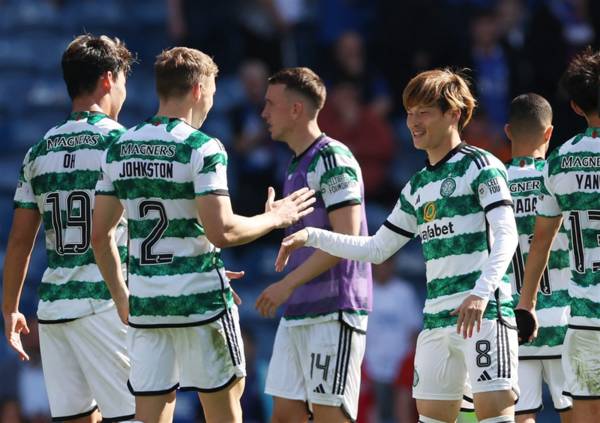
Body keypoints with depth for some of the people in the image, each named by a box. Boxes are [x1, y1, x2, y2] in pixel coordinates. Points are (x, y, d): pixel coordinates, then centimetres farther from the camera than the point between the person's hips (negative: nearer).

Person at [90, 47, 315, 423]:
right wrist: (273, 219, -3)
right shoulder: (202, 148, -11)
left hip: (144, 304, 5)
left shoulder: (120, 149, 8)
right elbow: (221, 231, -19)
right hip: (200, 300, -5)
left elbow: (100, 235, 9)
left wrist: (120, 296, 20)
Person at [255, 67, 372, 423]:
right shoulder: (297, 166, 18)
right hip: (297, 314, 9)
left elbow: (346, 238, -18)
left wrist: (288, 283, -19)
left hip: (333, 313, -9)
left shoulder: (333, 159, -11)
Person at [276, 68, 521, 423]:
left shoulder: (481, 166, -3)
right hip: (436, 318, 8)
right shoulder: (417, 187, 19)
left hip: (484, 313, -8)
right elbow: (376, 249, 25)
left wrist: (481, 293, -25)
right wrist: (311, 237, 18)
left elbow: (506, 235, -12)